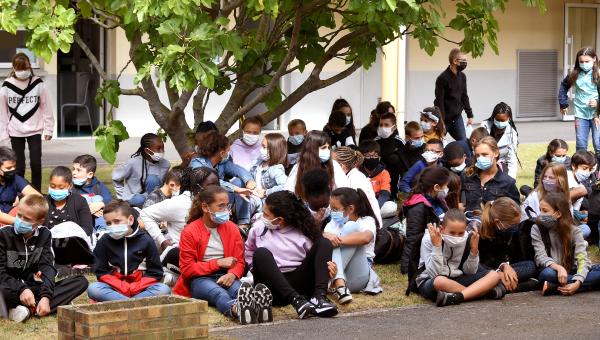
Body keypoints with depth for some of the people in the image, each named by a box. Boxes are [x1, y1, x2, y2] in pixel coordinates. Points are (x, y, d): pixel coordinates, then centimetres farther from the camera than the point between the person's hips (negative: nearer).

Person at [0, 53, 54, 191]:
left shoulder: (38, 84, -6)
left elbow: (46, 107, 0)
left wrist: (48, 128, -1)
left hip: (35, 129, 0)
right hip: (15, 132, 0)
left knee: (36, 163, -2)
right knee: (18, 166, 5)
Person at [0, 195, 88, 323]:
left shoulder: (44, 234, 4)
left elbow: (47, 267, -5)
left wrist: (45, 296, -22)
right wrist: (21, 290, -28)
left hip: (35, 286, 5)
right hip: (12, 289, -5)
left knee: (81, 282, -14)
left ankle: (30, 309, -31)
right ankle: (59, 303, -34)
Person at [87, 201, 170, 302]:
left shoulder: (145, 240, -1)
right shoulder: (104, 242, 2)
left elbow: (155, 273, 0)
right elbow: (102, 273, 1)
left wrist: (134, 288, -13)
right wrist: (122, 287, -13)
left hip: (140, 289, 0)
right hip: (116, 288, 0)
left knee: (164, 290, -30)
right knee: (93, 289, -30)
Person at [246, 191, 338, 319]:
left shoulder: (303, 235, 9)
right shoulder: (259, 228, 13)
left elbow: (316, 257, 7)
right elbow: (249, 251, 30)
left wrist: (329, 265, -15)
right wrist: (257, 269, 16)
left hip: (297, 285, 0)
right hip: (272, 288, 0)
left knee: (324, 243, -11)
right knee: (261, 253, -28)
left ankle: (319, 296, -34)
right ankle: (296, 300, -44)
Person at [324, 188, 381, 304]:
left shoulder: (367, 221, 3)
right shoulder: (333, 223, 17)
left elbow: (366, 237, -22)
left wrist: (338, 240, -30)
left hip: (357, 277, -4)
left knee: (351, 227, -18)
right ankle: (339, 284, -39)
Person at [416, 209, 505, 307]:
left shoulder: (467, 239, -3)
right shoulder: (429, 240, -15)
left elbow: (470, 272, 0)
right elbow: (435, 274, -23)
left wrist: (474, 249, -14)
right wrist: (437, 246, -30)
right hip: (430, 282, -5)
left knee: (494, 276, -14)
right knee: (440, 281, -42)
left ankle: (455, 297, -34)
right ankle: (484, 291, -24)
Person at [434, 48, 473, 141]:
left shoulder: (462, 76, 5)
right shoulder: (443, 78, -16)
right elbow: (439, 102, -17)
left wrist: (470, 115, 12)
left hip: (457, 117, 6)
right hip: (445, 119, -6)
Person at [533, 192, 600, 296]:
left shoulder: (574, 231, -3)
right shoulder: (536, 229, -2)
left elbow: (582, 260, -15)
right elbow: (541, 257, -13)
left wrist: (577, 283, -34)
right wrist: (558, 268, -35)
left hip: (571, 271, 1)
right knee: (547, 274, -38)